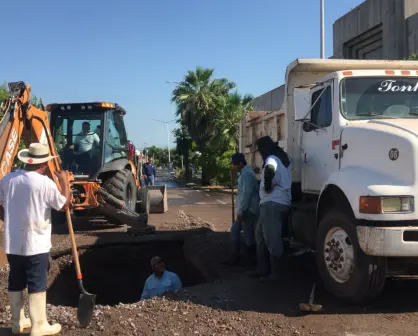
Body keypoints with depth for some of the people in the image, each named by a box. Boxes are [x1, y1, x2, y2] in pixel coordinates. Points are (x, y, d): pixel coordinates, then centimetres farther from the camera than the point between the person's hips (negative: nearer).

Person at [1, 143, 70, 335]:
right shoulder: (45, 183, -16)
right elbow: (64, 205, -7)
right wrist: (65, 181, 4)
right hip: (36, 244, -6)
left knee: (15, 283, 15)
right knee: (37, 285, 2)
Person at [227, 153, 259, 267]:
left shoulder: (247, 174, -18)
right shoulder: (244, 173, 15)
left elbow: (246, 194, -23)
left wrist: (241, 211, -21)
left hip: (248, 211, -11)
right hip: (245, 210, 11)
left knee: (248, 235, -3)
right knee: (234, 231, 15)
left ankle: (250, 261, 7)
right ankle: (233, 258, 21)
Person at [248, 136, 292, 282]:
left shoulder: (272, 158, -12)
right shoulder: (282, 157, 19)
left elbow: (270, 169, -35)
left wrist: (267, 187, -22)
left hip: (273, 204, -10)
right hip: (280, 203, 10)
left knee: (272, 239, -6)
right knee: (260, 236, 17)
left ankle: (276, 273, -1)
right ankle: (262, 268, 22)